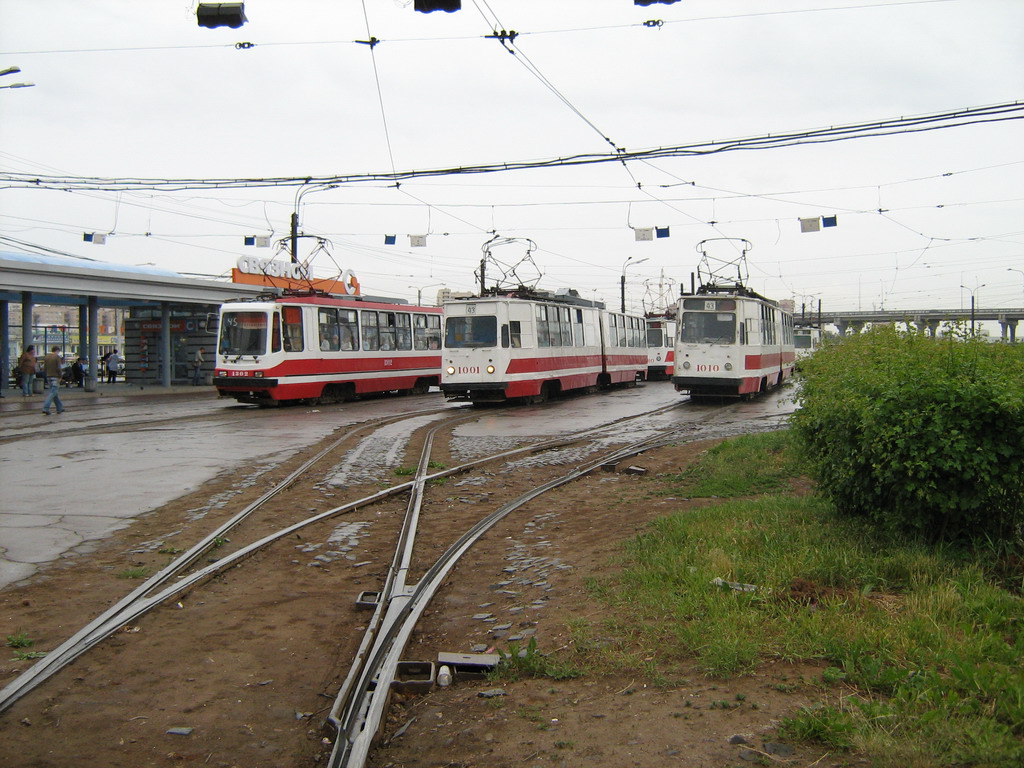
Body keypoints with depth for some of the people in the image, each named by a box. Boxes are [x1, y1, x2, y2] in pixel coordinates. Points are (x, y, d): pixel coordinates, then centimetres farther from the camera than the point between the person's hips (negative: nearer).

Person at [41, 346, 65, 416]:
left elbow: (44, 368, 13)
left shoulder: (46, 357, 12)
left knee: (55, 393, 14)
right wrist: (60, 377, -7)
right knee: (53, 393, -9)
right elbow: (58, 368, -14)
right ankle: (45, 409, -19)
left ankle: (60, 408, 20)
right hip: (55, 377, -8)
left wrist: (46, 376, 17)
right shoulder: (57, 357, -8)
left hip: (48, 377, 8)